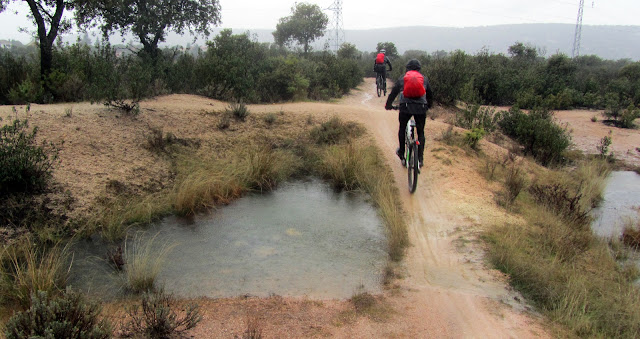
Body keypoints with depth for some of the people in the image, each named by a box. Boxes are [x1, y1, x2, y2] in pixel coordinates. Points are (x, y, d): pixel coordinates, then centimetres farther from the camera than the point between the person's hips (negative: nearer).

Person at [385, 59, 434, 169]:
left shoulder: (402, 78, 13)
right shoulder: (424, 79, 16)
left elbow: (393, 92, 15)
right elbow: (430, 94, 25)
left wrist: (388, 105, 29)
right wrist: (429, 106, 43)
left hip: (405, 107, -1)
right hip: (421, 107, 1)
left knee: (402, 129, 20)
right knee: (421, 132, 11)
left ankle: (401, 153, 22)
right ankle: (420, 158, 3)